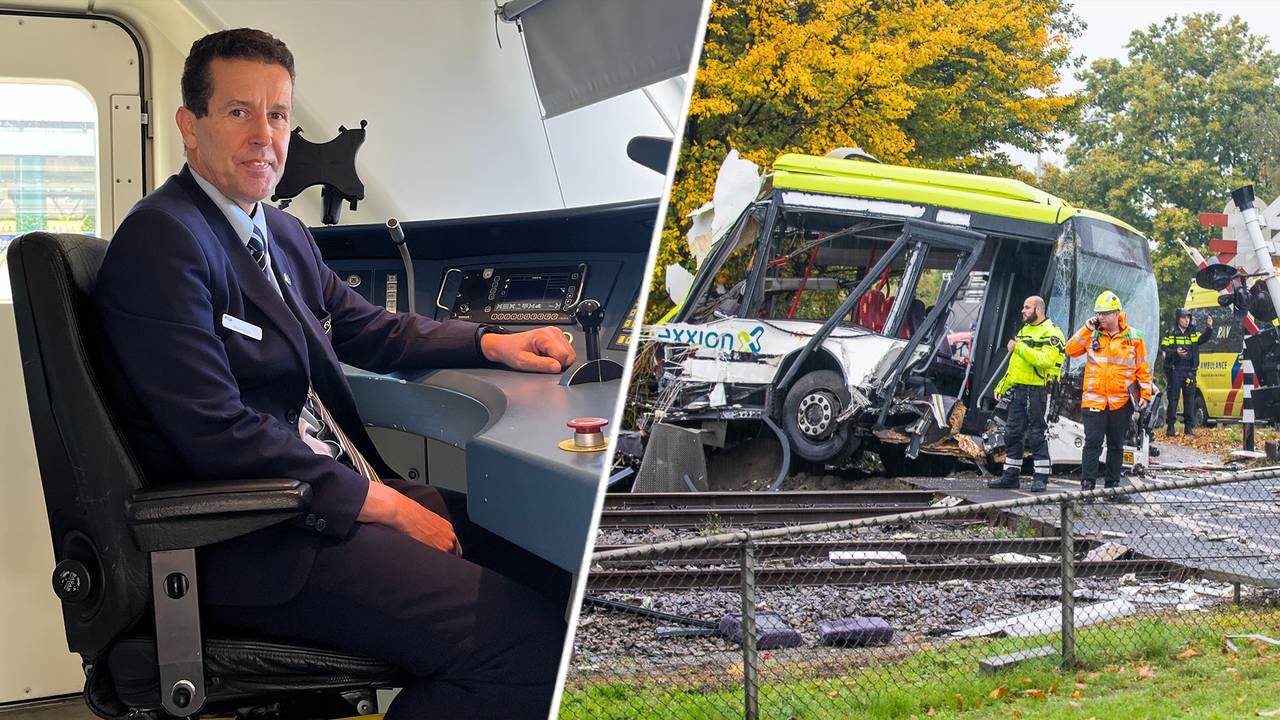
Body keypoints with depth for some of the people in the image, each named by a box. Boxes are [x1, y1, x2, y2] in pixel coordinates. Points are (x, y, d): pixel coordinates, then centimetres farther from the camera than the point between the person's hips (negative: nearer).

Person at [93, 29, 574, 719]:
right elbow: (219, 434, -20)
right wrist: (387, 506, -17)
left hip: (343, 491, 10)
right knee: (524, 636, -22)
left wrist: (492, 343, 11)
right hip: (248, 544, -10)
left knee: (547, 558, 0)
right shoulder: (161, 241, -13)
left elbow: (367, 330, 28)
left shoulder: (285, 234, 17)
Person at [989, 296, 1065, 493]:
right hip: (1019, 390, 8)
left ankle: (1041, 478, 3)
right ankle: (1011, 476, 15)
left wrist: (1020, 348, -22)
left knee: (1036, 435, -4)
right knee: (1012, 433, 8)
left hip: (1037, 391, -8)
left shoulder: (1051, 333, -8)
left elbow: (1045, 360, -25)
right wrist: (1002, 386, 19)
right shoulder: (1024, 331, 19)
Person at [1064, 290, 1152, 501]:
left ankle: (1113, 485, 18)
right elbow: (1071, 350, -3)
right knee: (1092, 443, -5)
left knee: (1116, 445, 10)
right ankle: (1087, 484, -3)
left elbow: (1143, 368, 6)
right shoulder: (1092, 335, 6)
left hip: (1121, 402, 1)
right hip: (1094, 399, 0)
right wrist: (1087, 329, -6)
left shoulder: (1134, 337, 3)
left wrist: (1145, 394, 1)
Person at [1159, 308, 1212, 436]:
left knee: (1189, 398, 4)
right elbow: (1163, 350, -2)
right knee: (1173, 398, -3)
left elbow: (1204, 338, -5)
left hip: (1190, 371, 3)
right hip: (1175, 370, -3)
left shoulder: (1194, 334, 13)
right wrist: (1175, 353, -19)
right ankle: (1170, 426, -1)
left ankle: (1189, 427, 9)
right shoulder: (1171, 334, 4)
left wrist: (1209, 328, -23)